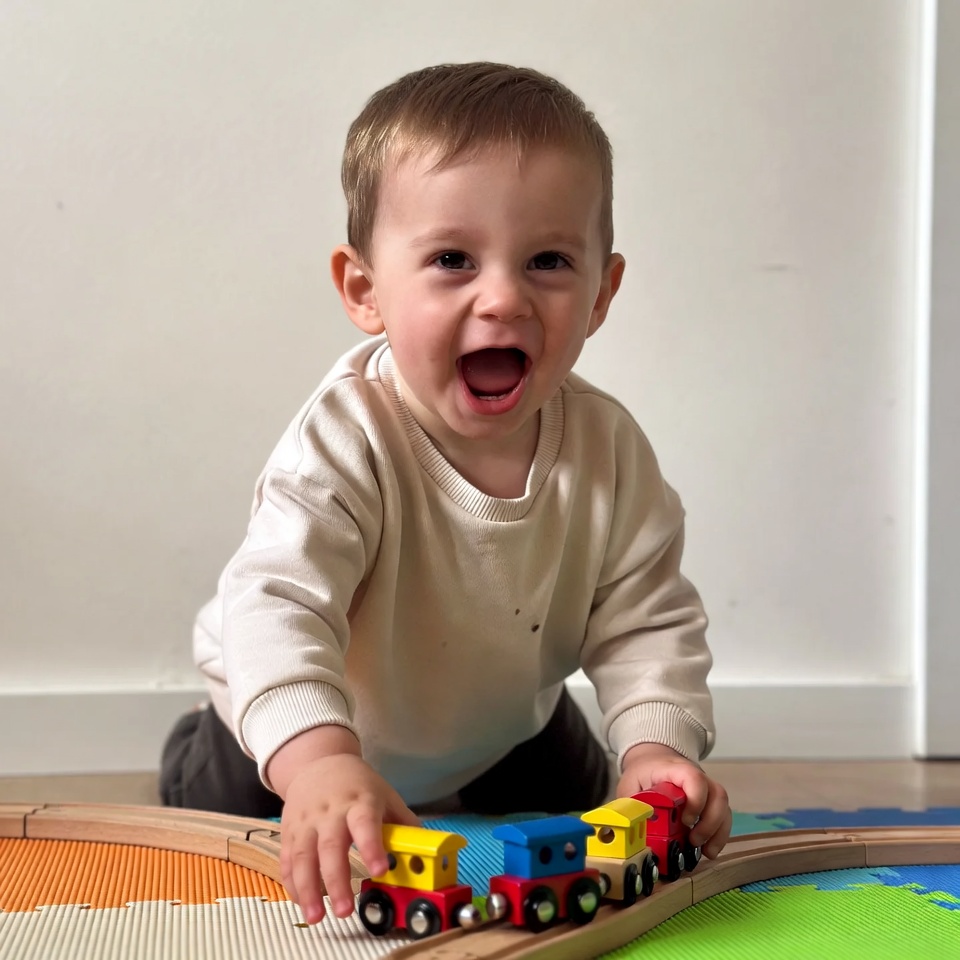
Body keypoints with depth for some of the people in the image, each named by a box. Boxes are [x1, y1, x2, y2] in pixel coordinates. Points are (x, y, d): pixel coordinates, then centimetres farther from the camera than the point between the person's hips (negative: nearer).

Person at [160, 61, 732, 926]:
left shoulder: (608, 449, -26)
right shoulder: (345, 440, -40)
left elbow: (647, 622, -19)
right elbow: (275, 601, -50)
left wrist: (657, 747, -37)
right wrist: (320, 760, -66)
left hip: (508, 728, 4)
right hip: (305, 731, -3)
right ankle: (194, 757, 46)